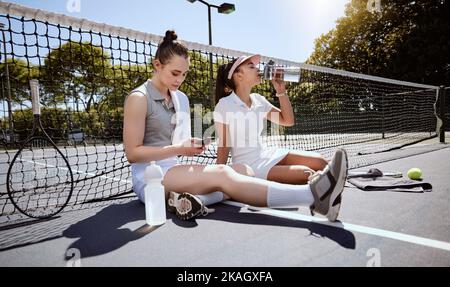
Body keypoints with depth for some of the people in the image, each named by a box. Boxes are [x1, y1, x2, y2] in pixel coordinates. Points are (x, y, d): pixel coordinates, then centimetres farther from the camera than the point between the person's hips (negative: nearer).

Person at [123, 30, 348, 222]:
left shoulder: (181, 98, 15)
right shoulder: (139, 98, -5)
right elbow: (132, 153, -10)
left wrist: (189, 147, -4)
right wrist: (177, 149, -16)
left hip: (174, 170, 7)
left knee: (243, 170, -20)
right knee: (222, 174, -32)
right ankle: (313, 195, -43)